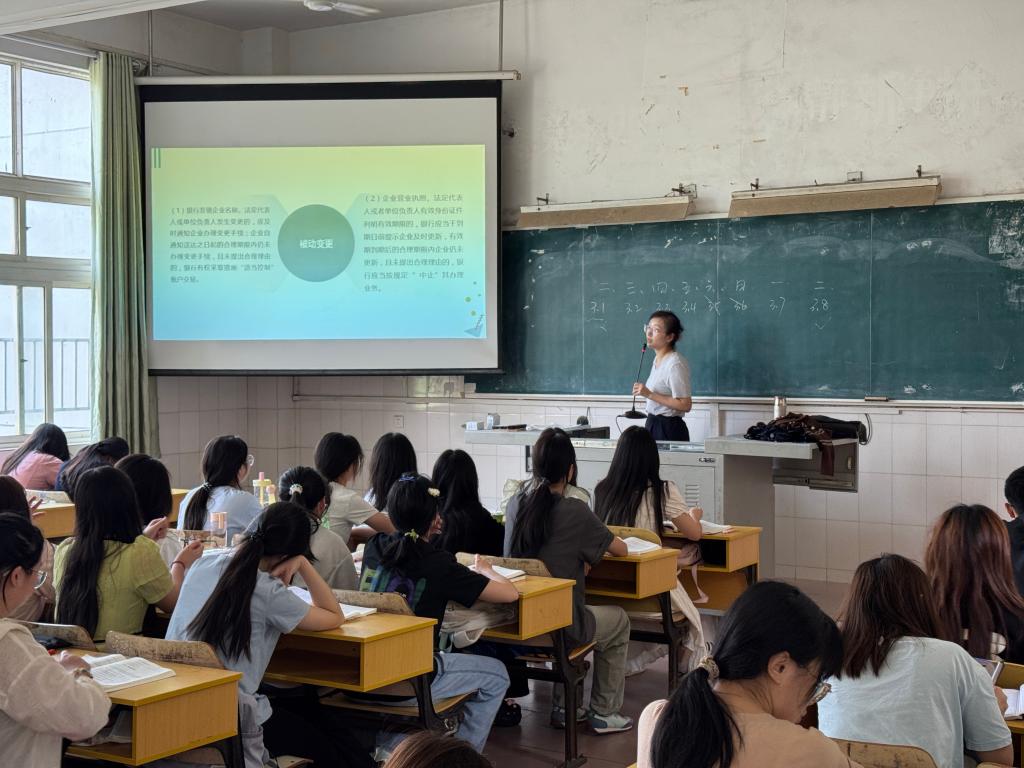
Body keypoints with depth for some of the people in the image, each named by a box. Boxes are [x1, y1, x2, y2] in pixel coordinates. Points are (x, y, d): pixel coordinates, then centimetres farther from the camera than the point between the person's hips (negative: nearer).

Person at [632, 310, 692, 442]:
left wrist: (649, 394, -21)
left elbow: (685, 405, -20)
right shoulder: (658, 359, 12)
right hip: (654, 426, 8)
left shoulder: (675, 364, -16)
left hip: (669, 430, -8)